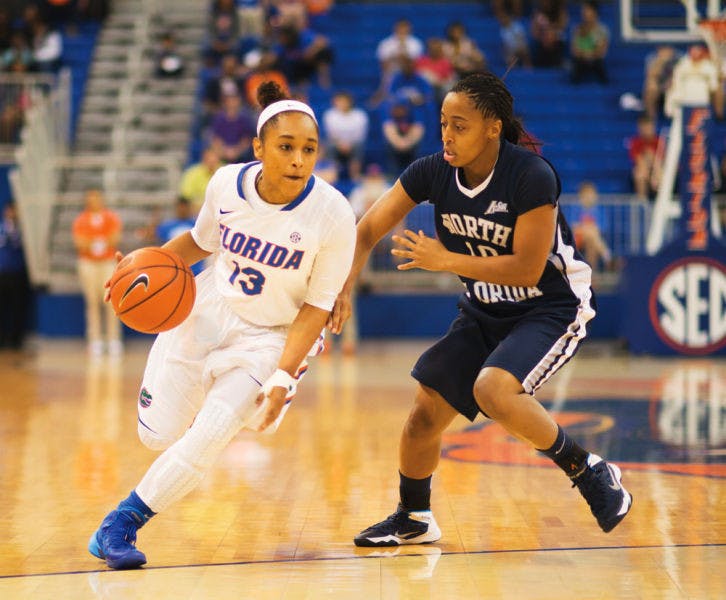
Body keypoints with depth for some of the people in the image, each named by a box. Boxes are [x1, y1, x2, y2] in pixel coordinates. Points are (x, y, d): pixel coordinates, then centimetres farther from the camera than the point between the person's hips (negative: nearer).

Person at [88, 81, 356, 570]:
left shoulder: (333, 214, -23)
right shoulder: (228, 184, -14)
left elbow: (317, 306, -15)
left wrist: (284, 376, -22)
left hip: (271, 335, -3)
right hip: (209, 311, 3)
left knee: (209, 437, -17)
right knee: (158, 435, 4)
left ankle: (121, 526, 2)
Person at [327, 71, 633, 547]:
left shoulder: (532, 176, -26)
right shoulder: (434, 172, -10)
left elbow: (527, 269, -27)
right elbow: (367, 231, -6)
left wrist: (446, 261, -27)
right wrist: (344, 287, -22)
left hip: (552, 308, -6)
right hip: (486, 311, 6)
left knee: (493, 390, -31)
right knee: (426, 413, 2)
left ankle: (590, 472, -11)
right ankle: (414, 519, 27)